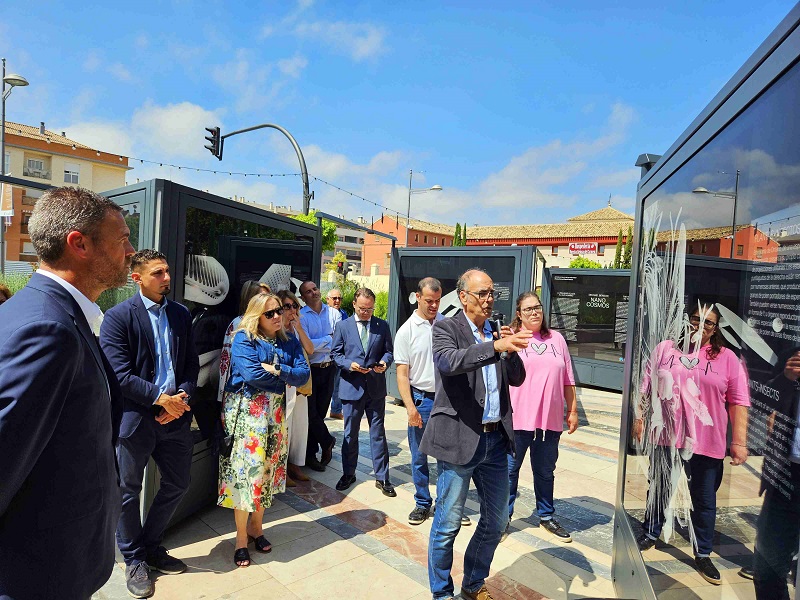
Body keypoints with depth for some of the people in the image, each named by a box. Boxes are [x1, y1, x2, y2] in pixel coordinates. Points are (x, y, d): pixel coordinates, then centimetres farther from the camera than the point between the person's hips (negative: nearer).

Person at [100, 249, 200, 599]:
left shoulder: (181, 314, 6)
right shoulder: (118, 317, -10)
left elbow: (192, 365, 7)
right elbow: (120, 375, -16)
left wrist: (181, 397, -8)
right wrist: (161, 397, -17)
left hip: (175, 414, 5)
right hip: (135, 418, -5)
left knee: (177, 484, 16)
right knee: (129, 492, 12)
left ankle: (150, 546, 40)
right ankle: (134, 559, 35)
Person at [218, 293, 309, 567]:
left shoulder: (289, 342, 9)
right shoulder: (244, 339, -7)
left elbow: (304, 373, -2)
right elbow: (252, 375, -19)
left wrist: (277, 370, -17)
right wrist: (286, 379, -8)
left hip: (275, 411, 5)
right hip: (246, 410, -5)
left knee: (268, 470, 10)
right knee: (246, 470, -2)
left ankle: (255, 526, 28)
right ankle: (241, 539, 12)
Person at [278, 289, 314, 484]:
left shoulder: (296, 329, 11)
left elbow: (310, 350, 2)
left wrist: (299, 328, -5)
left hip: (300, 384, 7)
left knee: (300, 424, 13)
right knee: (283, 427, -2)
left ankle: (294, 464, 26)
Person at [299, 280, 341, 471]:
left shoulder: (333, 313, 4)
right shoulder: (300, 316, -6)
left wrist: (317, 344, -13)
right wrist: (329, 339, -7)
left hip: (329, 368, 3)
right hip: (310, 369, -3)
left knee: (321, 411, 11)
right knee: (311, 412, 3)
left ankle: (311, 454, 26)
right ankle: (327, 441, 27)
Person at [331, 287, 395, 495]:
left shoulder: (382, 326, 3)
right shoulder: (343, 326, 1)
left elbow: (388, 351, 7)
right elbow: (335, 353, 2)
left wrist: (384, 362, -15)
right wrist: (349, 364, -16)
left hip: (376, 387, 0)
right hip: (352, 386, 0)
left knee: (378, 433, 8)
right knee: (350, 434, 13)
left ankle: (382, 477, 20)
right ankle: (348, 474, 31)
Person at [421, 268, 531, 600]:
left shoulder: (495, 331, 10)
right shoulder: (446, 328, -7)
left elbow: (517, 379, 9)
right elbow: (448, 361, -27)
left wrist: (511, 350, -10)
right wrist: (496, 346, -36)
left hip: (496, 439, 6)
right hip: (460, 439, -6)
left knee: (496, 521, 18)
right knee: (448, 523, 7)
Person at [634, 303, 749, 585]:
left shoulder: (727, 358, -2)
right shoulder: (665, 349, 1)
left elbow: (738, 403, -3)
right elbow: (647, 387, 6)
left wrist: (739, 441, -6)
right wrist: (639, 418, 5)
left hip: (706, 444, -1)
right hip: (666, 437, 1)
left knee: (704, 500, 13)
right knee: (659, 489, 18)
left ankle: (703, 554, 31)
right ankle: (650, 535, 38)